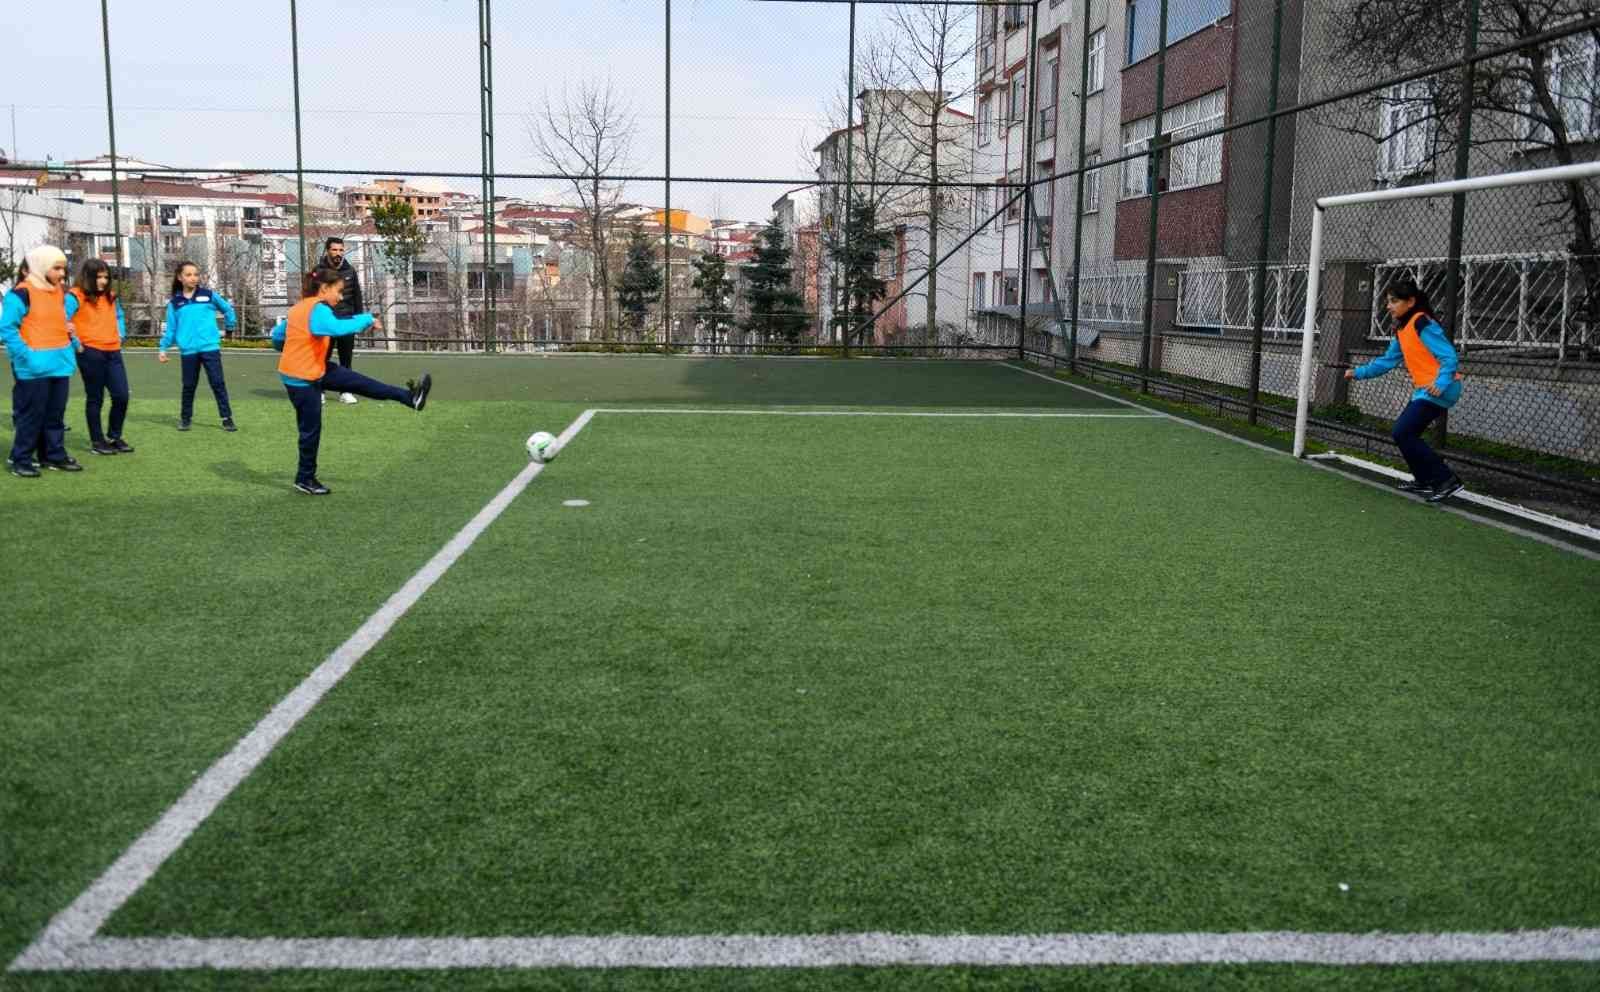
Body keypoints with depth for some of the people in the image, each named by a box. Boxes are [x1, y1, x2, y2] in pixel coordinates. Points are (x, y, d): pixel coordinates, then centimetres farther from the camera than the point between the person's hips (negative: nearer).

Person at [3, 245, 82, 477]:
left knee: (56, 413, 13)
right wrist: (26, 355, -22)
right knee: (32, 413, -3)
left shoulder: (58, 291, 13)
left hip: (60, 362, 7)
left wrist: (73, 343, 14)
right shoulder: (22, 292, -12)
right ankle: (20, 460, 5)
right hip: (35, 365, -7)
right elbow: (7, 328, -15)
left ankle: (54, 455, 22)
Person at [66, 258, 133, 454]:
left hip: (113, 352, 6)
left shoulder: (111, 297, 13)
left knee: (121, 395, 2)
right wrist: (76, 343, -14)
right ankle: (97, 441, 12)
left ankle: (114, 436, 19)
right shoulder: (76, 296, -7)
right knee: (95, 398, 2)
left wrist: (120, 336, 14)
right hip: (90, 353, -6)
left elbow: (119, 317, 27)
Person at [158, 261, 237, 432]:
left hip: (210, 348, -1)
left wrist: (230, 326, 17)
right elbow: (171, 328, 10)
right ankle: (185, 418, 23)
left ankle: (227, 418, 1)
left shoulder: (209, 295, 3)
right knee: (189, 386, 10)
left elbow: (227, 309, 17)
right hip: (188, 351, 1)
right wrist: (163, 348, 5)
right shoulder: (174, 302, 7)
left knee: (218, 383, -2)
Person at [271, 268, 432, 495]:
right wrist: (368, 319, -29)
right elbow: (337, 327, -40)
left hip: (314, 370, 9)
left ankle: (409, 397, 4)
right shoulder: (317, 309, -22)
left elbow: (277, 334, 14)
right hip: (301, 379, -9)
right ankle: (305, 478, 15)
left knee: (358, 382, 3)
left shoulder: (298, 308, 7)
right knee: (311, 429, 2)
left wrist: (289, 350, 33)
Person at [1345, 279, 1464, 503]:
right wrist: (1359, 373, 15)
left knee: (1402, 433, -14)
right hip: (1424, 391, 9)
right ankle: (1424, 480, 27)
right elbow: (1388, 360, 21)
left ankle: (1447, 480, -10)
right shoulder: (1402, 329, 12)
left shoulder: (1422, 324, -16)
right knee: (1404, 433, 13)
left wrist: (1441, 383, -36)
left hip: (1439, 390, -9)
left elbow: (1449, 357, -21)